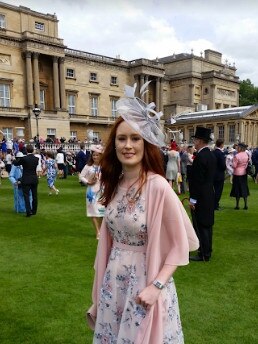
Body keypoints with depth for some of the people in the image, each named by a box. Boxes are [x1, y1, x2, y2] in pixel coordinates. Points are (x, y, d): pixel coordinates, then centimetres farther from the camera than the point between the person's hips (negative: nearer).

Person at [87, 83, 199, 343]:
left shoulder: (157, 186, -20)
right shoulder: (115, 184, -1)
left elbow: (180, 244, -14)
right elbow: (110, 238, 7)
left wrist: (157, 286, -21)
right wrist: (103, 282, 12)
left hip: (145, 282, -6)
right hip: (114, 281, 6)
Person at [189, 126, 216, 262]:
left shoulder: (200, 157, -20)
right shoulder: (211, 155, 9)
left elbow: (197, 180, -21)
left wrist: (193, 199, -16)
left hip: (200, 198, -9)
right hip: (209, 196, 9)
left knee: (200, 226, 0)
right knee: (207, 224, 17)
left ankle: (204, 255, 8)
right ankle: (207, 251, 28)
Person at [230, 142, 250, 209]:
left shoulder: (237, 156, -19)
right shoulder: (246, 155, 0)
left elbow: (234, 166, -16)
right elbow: (248, 163, 8)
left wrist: (233, 161, 1)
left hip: (237, 174, -5)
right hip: (244, 173, 5)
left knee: (237, 189, 3)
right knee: (244, 188, 12)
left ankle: (237, 205, 9)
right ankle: (245, 205, 14)